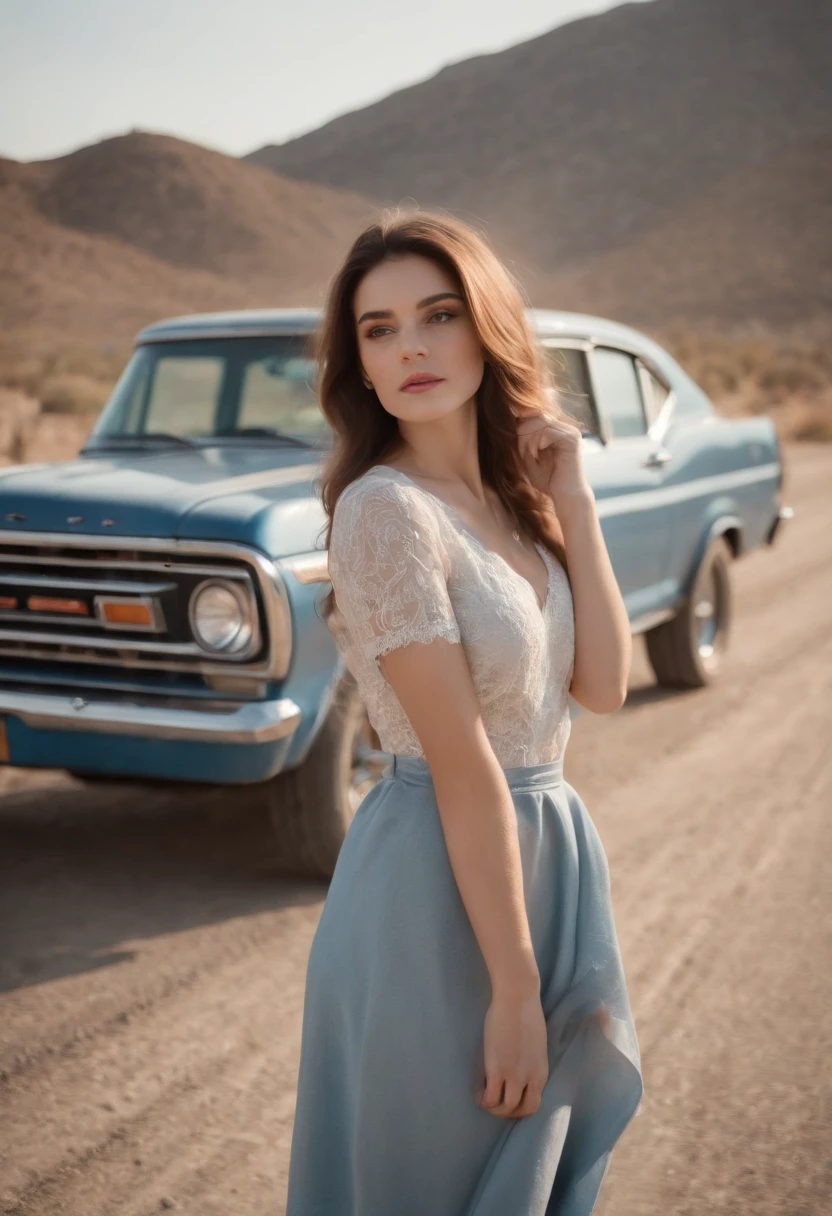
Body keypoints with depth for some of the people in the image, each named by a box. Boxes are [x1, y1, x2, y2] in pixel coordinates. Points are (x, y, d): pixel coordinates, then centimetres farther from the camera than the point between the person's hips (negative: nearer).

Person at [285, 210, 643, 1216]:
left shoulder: (507, 495, 4)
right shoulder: (387, 510, -19)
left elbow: (603, 685, 0)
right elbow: (462, 768, -21)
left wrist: (573, 499, -4)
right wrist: (515, 987, -18)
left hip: (548, 857, 8)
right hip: (442, 889, -8)